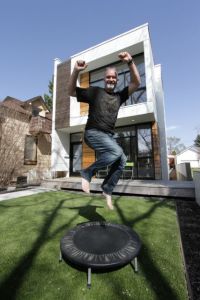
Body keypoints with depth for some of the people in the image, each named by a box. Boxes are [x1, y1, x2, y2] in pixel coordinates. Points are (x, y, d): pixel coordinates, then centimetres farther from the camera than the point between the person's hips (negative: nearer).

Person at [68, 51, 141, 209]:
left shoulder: (119, 96, 17)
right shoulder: (95, 91, 6)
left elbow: (136, 83, 11)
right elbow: (72, 91, 2)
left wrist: (130, 62, -1)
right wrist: (76, 71, -12)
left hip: (109, 136, 6)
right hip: (93, 133, -6)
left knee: (122, 160, -9)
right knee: (117, 151, -28)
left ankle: (108, 190, 9)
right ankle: (87, 173, -11)